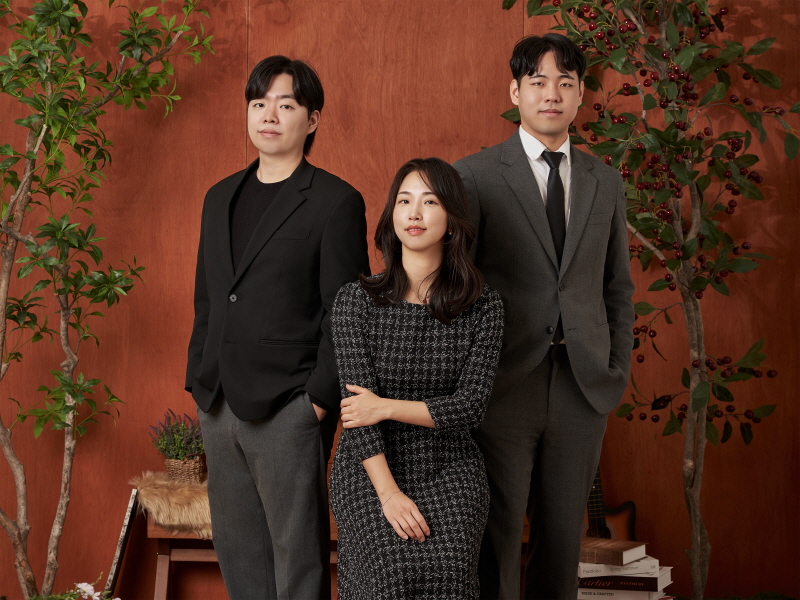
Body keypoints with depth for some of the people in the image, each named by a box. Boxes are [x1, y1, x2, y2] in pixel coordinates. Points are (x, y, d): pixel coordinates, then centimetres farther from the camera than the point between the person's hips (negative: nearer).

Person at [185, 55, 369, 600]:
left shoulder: (336, 202, -6)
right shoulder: (220, 198, 15)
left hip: (288, 409, -6)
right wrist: (201, 386, 12)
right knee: (238, 552, 13)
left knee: (298, 555, 2)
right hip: (220, 407, 6)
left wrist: (320, 401, -14)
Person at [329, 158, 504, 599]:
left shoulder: (483, 307, 1)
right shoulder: (356, 301, -2)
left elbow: (471, 405, -4)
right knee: (395, 564, -27)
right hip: (369, 467, -1)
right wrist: (388, 492, -19)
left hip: (449, 468, 1)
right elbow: (357, 397, -9)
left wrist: (387, 407, -11)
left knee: (446, 565, -26)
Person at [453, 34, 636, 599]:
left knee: (563, 536, 12)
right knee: (497, 538, 3)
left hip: (584, 387, 4)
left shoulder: (605, 181, 10)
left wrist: (619, 372, 8)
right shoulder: (475, 176, -3)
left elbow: (618, 285, 15)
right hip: (504, 386, -4)